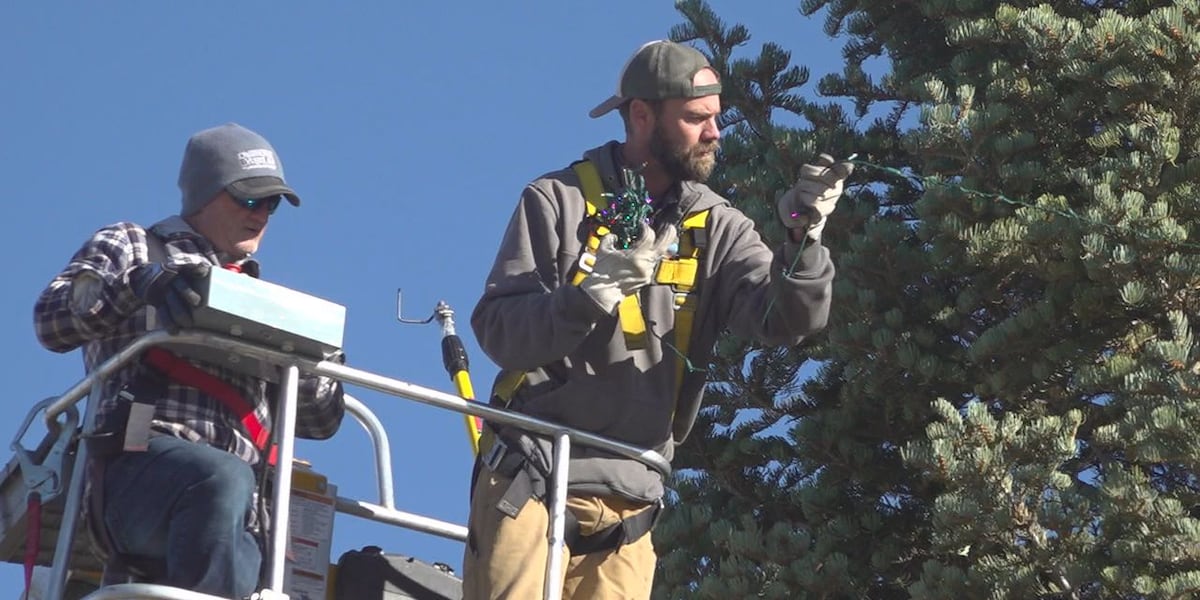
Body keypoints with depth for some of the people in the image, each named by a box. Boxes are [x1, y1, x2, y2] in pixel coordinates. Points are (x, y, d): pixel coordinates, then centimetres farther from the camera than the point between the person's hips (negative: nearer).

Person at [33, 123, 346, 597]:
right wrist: (138, 282, -13)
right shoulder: (132, 248, 22)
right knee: (222, 480, -41)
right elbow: (52, 322, 3)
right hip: (142, 466, -5)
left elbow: (320, 420, 27)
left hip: (246, 512, 5)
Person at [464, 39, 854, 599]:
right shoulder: (559, 201, 0)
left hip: (627, 503, 3)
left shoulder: (715, 227, 6)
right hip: (530, 482, -3)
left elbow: (787, 319, -8)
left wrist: (803, 238, -26)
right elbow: (498, 330, -8)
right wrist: (591, 291, -24)